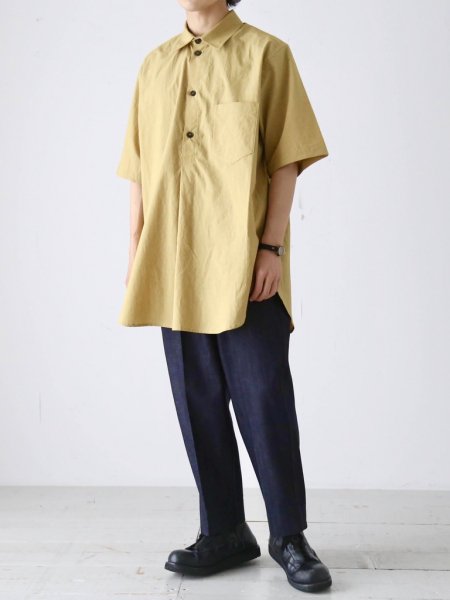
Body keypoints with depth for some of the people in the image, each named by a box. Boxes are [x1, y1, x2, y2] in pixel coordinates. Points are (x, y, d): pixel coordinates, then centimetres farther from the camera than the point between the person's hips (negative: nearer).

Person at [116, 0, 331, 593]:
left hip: (245, 263, -4)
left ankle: (290, 534, 15)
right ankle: (224, 531, 20)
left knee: (264, 400, -2)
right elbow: (140, 169, 15)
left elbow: (285, 160, -2)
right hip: (175, 268, 5)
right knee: (198, 404, 7)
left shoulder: (265, 53, 4)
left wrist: (272, 246, -11)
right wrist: (137, 250, 9)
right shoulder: (154, 65, 17)